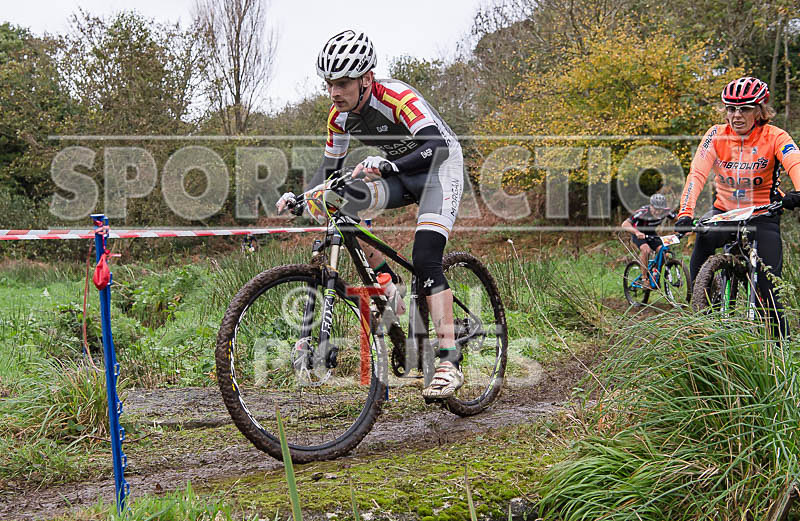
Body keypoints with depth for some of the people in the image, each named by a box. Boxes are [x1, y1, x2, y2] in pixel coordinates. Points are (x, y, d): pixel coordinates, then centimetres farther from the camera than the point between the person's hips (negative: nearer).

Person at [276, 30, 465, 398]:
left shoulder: (398, 98, -32)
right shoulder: (340, 115, -10)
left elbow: (438, 146, -45)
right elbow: (330, 167, 1)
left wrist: (385, 166, -60)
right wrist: (298, 197, -16)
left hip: (440, 166, -6)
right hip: (399, 173, 7)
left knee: (425, 260, -22)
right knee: (341, 203, -20)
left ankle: (450, 363, -20)